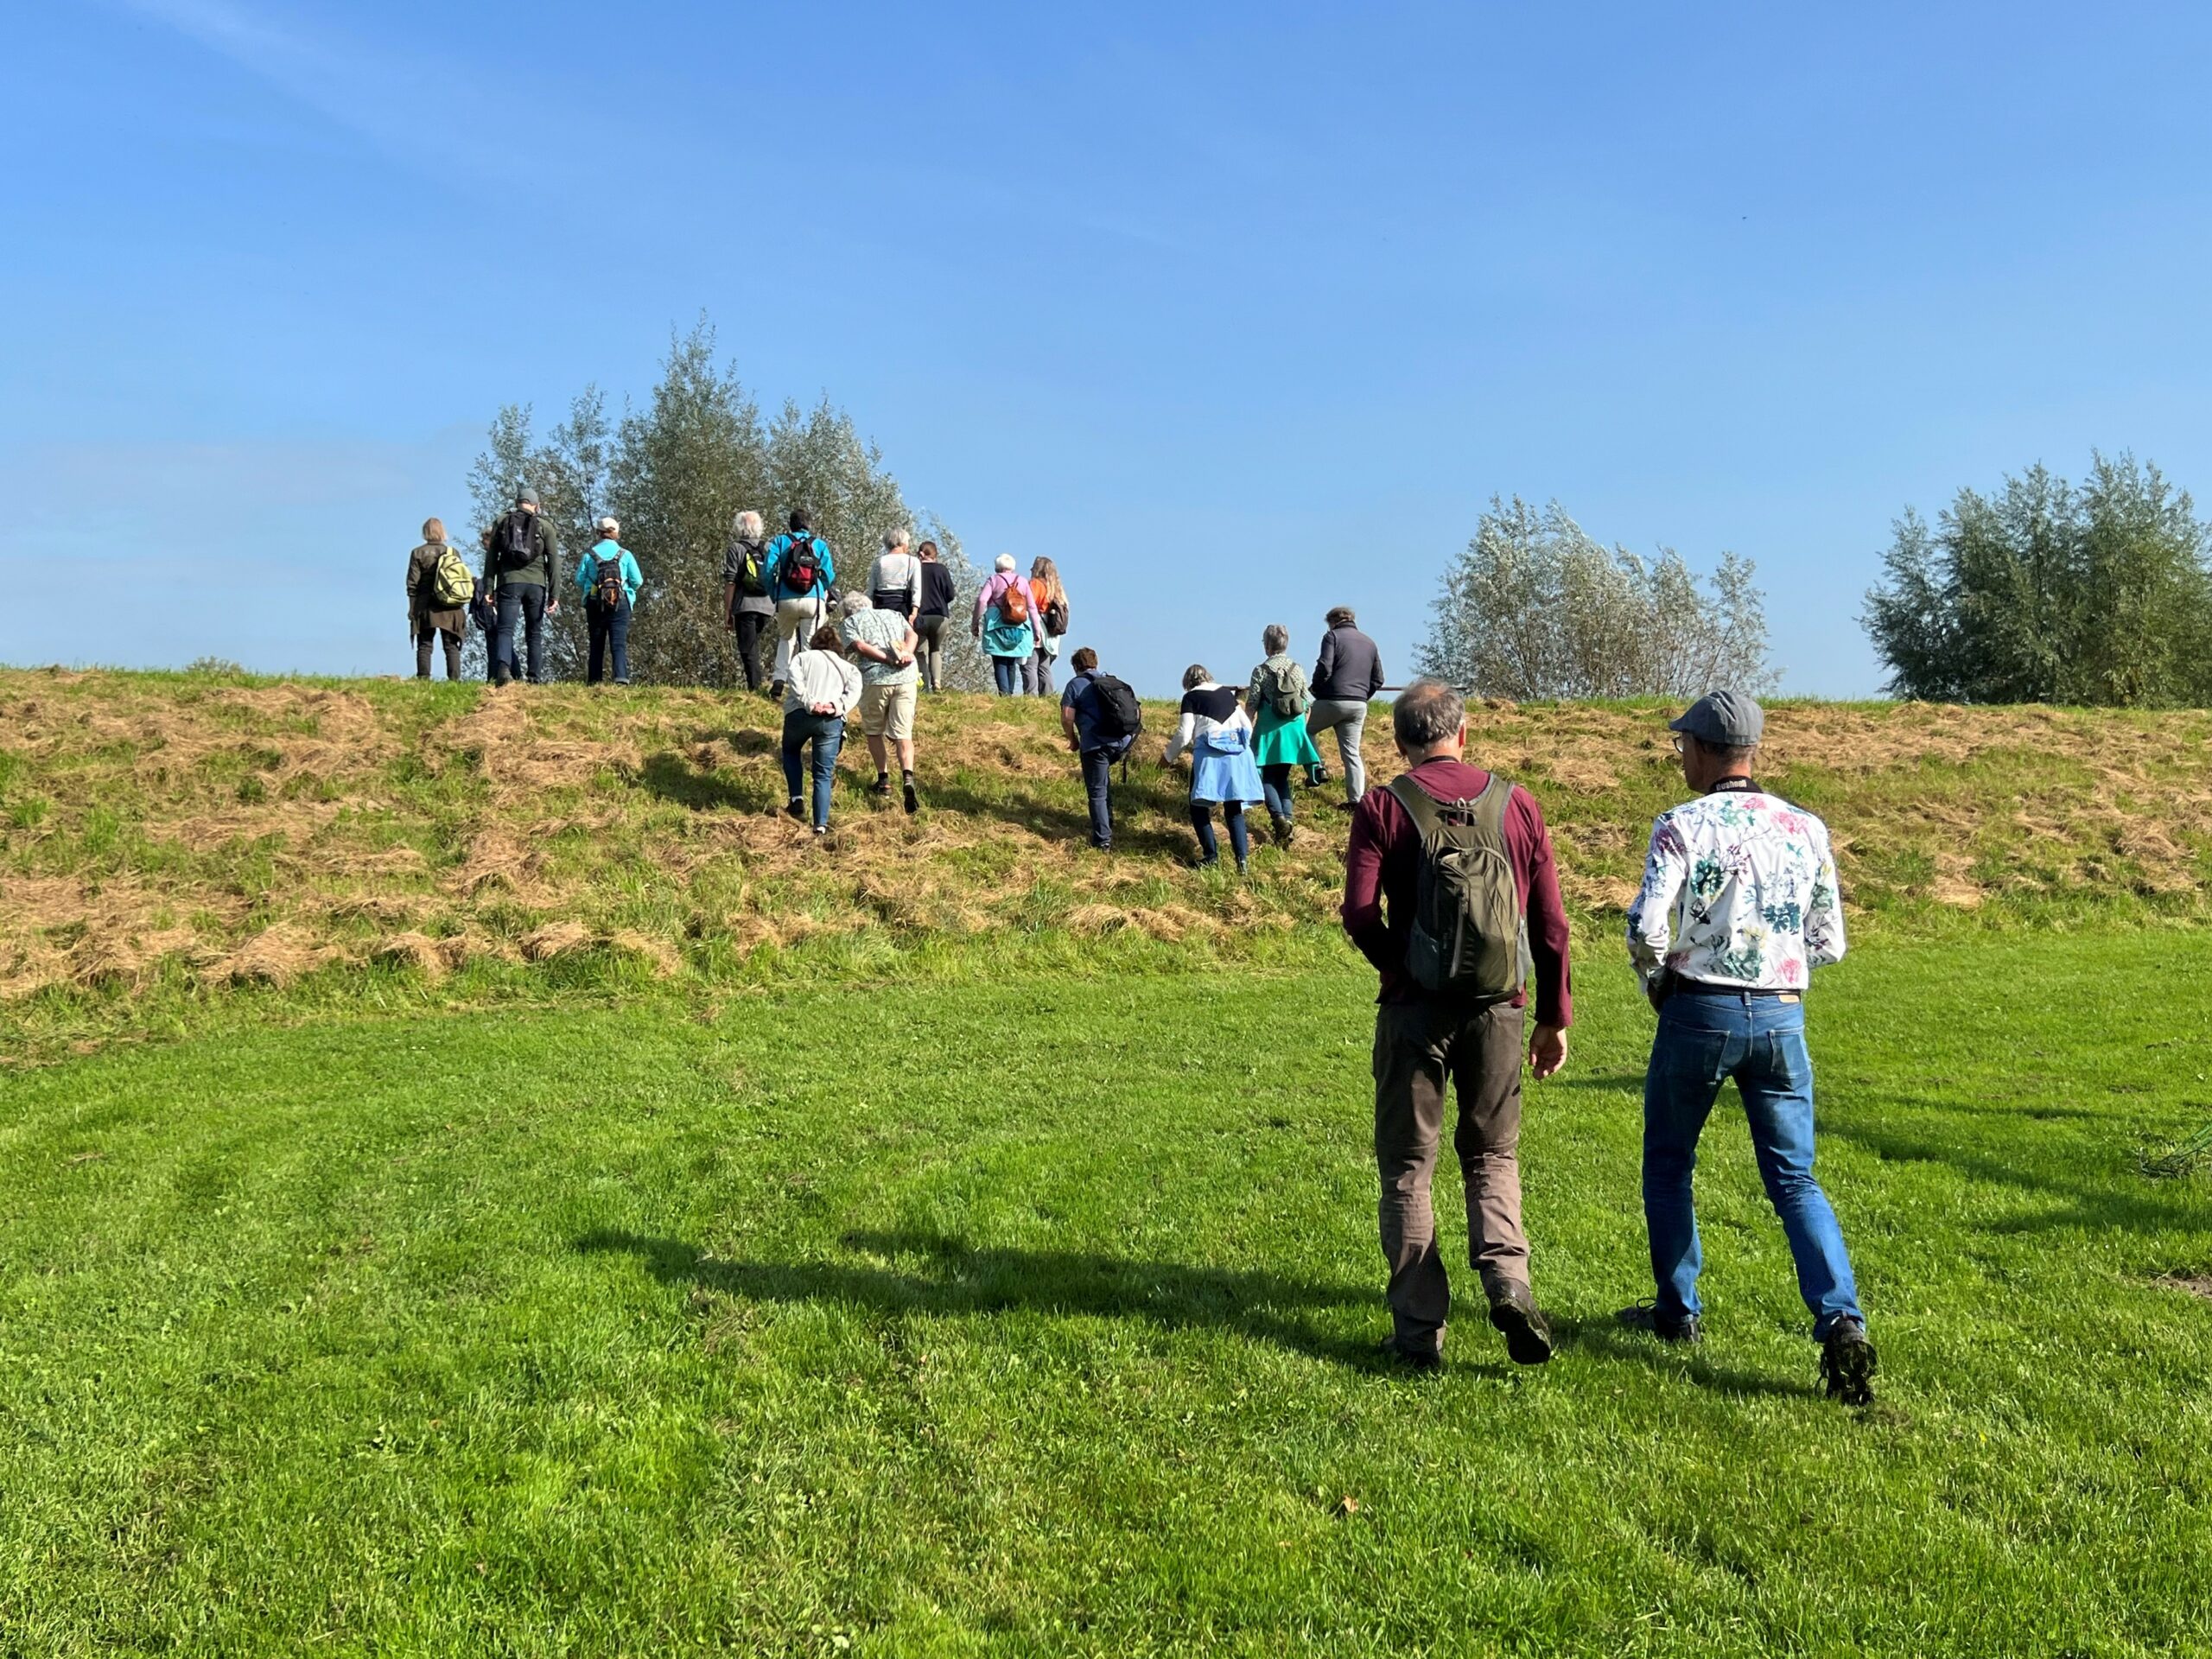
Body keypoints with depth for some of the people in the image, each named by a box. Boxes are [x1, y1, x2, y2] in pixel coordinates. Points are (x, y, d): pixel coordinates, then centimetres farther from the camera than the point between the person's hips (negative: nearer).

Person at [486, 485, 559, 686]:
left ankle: (503, 668, -29)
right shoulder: (545, 526, 9)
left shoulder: (502, 522, 11)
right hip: (536, 584, 0)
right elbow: (553, 562, 2)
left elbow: (492, 557, 6)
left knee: (505, 629, -6)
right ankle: (536, 677, 4)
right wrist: (553, 595, 2)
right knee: (534, 633, 8)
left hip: (509, 582, 0)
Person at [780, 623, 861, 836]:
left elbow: (795, 682, -4)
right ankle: (821, 825, -4)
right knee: (823, 774, 6)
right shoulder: (848, 667, 22)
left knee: (790, 752, 28)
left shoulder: (802, 658, 17)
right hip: (831, 722, 1)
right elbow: (854, 691, 2)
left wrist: (810, 704, -10)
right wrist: (837, 707, -8)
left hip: (800, 715, -1)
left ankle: (796, 800, 15)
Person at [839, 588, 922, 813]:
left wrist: (889, 660, -9)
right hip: (906, 677, 2)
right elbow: (912, 634, 7)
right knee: (903, 734, 1)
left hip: (875, 679, -2)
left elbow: (860, 646, -5)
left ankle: (884, 780, 18)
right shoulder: (895, 614, 24)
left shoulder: (849, 623, 13)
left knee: (874, 731, 18)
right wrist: (905, 654, -9)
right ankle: (908, 779, -19)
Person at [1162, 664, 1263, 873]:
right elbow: (1247, 726, 16)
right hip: (1237, 752, 5)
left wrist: (1168, 757, 14)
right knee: (1234, 808, 9)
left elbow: (1184, 735, 0)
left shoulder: (1191, 697, 5)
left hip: (1210, 754, -5)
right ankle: (1243, 858, -4)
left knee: (1199, 807, 7)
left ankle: (1211, 856, -3)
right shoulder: (1227, 693, 18)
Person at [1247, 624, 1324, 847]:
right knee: (1282, 777, 15)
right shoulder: (1298, 669, 3)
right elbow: (1307, 703, 7)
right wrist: (1300, 726, 19)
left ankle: (1279, 817, -18)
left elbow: (1252, 704, -7)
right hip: (1293, 729, 4)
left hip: (1270, 730, -4)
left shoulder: (1261, 670, -8)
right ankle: (1286, 817, 3)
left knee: (1266, 777, 4)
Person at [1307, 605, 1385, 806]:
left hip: (1333, 701, -5)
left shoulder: (1332, 637, -1)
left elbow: (1324, 669, -12)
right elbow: (1378, 679, 17)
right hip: (1359, 705, 5)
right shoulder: (1369, 643, 17)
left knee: (1305, 729, 18)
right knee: (1352, 753, 8)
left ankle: (1317, 770, 2)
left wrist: (1316, 691, 3)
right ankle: (1357, 799, 3)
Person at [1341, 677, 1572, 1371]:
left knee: (1407, 1167, 9)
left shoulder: (1383, 808, -4)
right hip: (1497, 1008, 2)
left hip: (1415, 1008, -2)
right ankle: (1508, 1282, -3)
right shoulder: (1516, 804, 3)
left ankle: (1419, 1332, 10)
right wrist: (1554, 1017, 12)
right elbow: (1549, 920, 4)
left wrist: (1399, 967, 7)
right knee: (1493, 1156, 18)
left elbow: (1360, 913, -13)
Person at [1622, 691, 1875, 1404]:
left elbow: (1645, 928, -19)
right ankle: (1841, 1321, -7)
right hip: (1782, 1017, 4)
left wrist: (1656, 981, 1)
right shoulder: (1807, 828, 5)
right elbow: (1829, 944, 8)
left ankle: (1677, 1312, 25)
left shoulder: (1683, 825, -10)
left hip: (1700, 1012, -3)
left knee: (1668, 1165, 16)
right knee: (1795, 1180, 10)